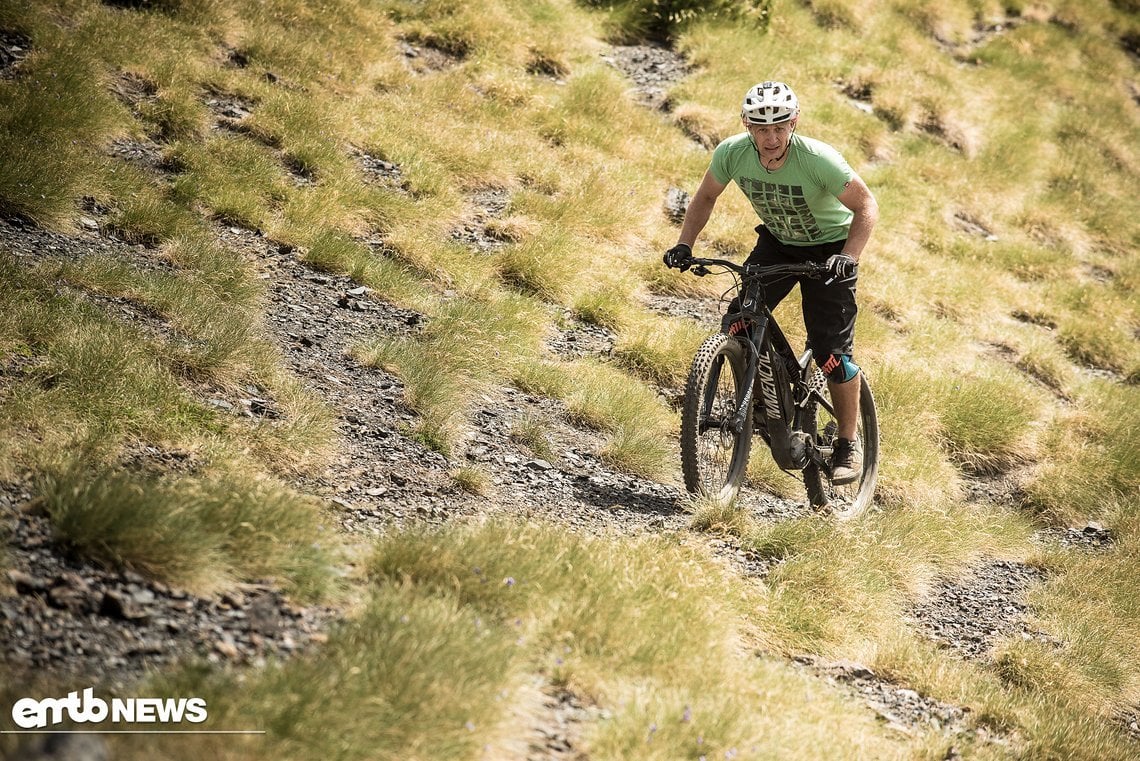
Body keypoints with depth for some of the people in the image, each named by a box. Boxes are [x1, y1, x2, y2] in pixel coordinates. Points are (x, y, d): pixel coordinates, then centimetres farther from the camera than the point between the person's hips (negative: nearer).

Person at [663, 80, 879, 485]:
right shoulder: (732, 153, -21)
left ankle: (848, 444, 6)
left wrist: (848, 257, -37)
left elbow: (866, 205, -23)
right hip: (777, 241, 4)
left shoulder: (818, 159, -32)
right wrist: (684, 244, -15)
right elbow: (705, 197, -2)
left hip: (828, 246, -4)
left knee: (832, 352, -11)